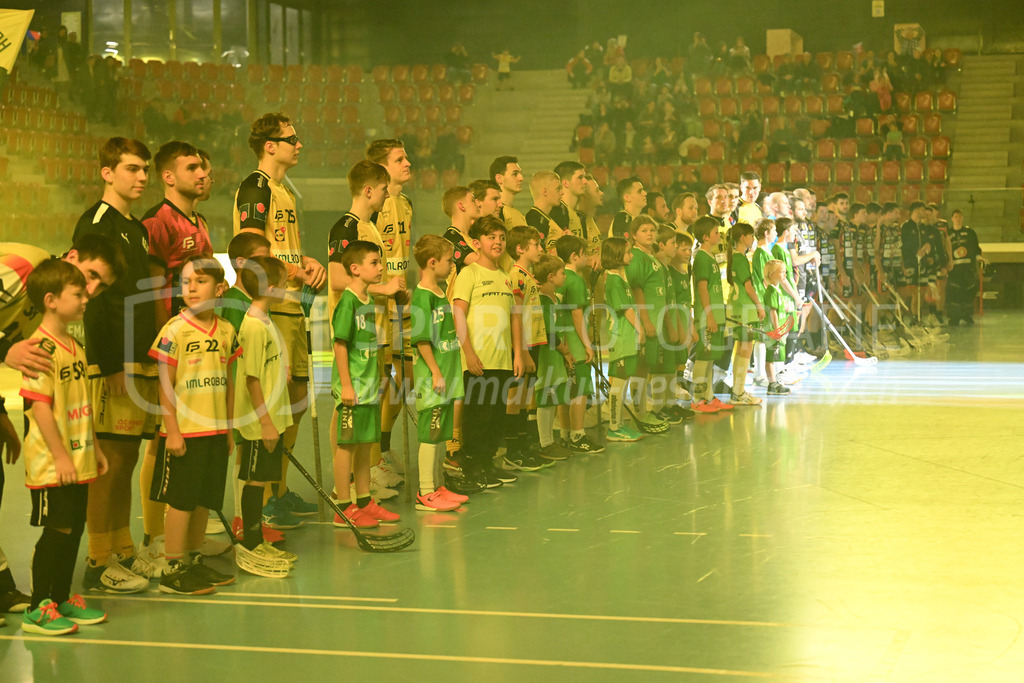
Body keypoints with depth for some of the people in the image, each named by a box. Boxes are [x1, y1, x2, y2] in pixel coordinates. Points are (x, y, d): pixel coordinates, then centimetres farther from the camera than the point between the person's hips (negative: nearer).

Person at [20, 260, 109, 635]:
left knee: (74, 530, 13)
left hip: (78, 461, 9)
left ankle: (62, 599, 24)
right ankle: (38, 610, 5)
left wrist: (95, 448, 22)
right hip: (51, 464, -9)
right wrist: (60, 456, -21)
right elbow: (39, 406, -21)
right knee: (56, 532, -4)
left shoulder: (75, 346, 12)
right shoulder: (41, 347, -17)